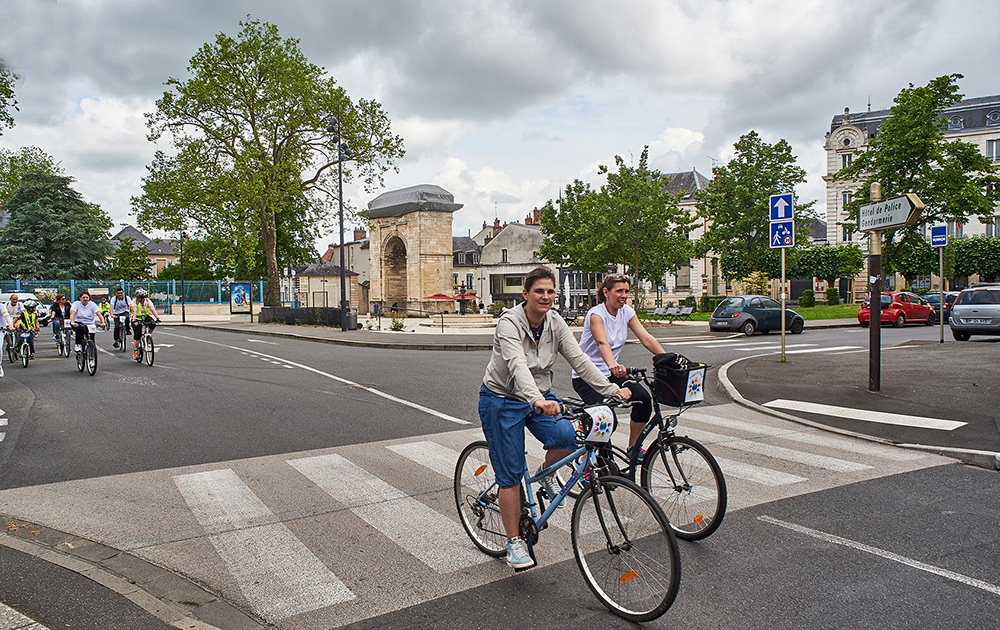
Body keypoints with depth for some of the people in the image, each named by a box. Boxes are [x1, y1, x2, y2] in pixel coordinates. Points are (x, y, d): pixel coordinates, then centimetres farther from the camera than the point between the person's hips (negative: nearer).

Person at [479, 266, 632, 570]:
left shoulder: (555, 323, -5)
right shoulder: (509, 323, -23)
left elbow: (578, 358, -10)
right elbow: (517, 366, -39)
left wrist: (610, 389, -21)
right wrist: (536, 400, -55)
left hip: (541, 397, 5)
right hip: (502, 400, -5)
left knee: (567, 437, -24)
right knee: (511, 476, -3)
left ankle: (547, 472, 9)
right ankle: (514, 542, 14)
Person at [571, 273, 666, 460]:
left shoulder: (627, 311, 1)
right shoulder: (596, 314, -18)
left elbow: (646, 338, -7)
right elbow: (602, 343, -36)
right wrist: (613, 365, -56)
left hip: (610, 373, 6)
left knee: (644, 398, -15)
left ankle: (633, 446, 4)